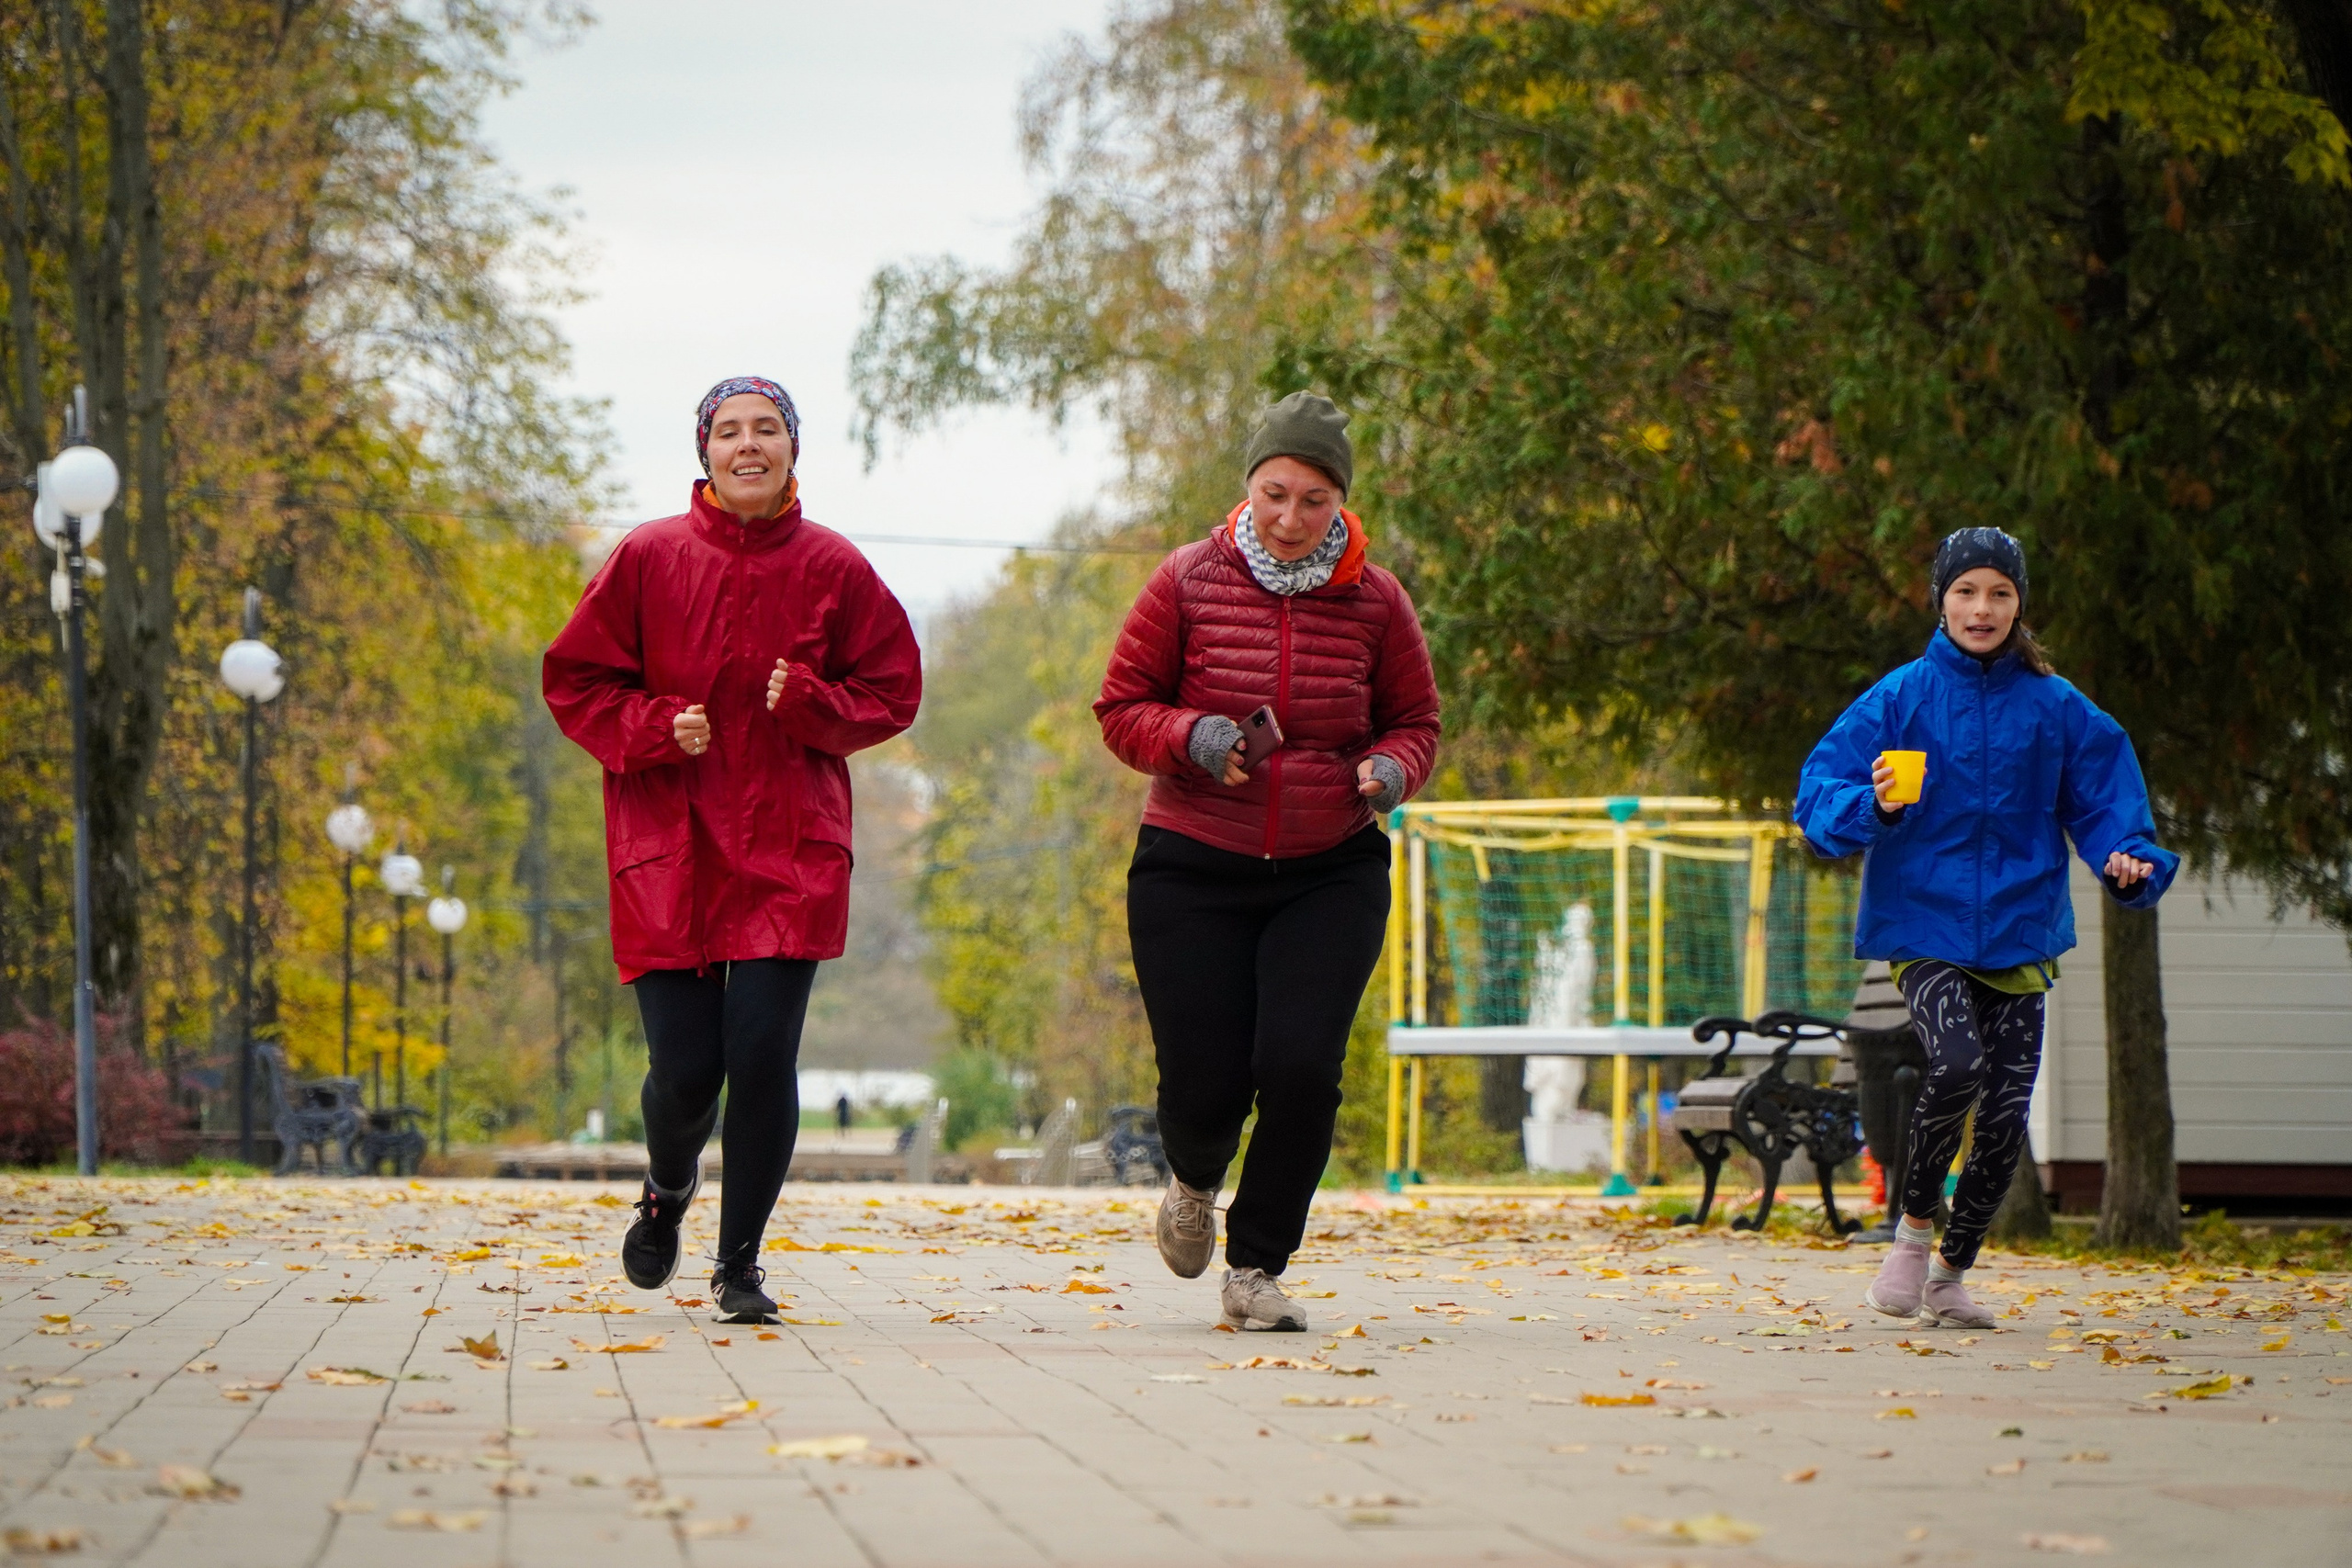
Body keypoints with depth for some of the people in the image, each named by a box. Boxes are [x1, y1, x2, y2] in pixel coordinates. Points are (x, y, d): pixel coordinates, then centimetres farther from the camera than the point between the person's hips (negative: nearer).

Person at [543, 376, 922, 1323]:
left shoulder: (834, 569, 3)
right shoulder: (649, 559, 0)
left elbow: (891, 693, 9)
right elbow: (576, 681, 5)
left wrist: (811, 702, -11)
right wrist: (656, 728, -12)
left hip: (791, 849, 0)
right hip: (667, 848, 0)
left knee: (762, 1054, -10)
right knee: (684, 1068, -4)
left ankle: (740, 1264, 8)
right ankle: (667, 1191, 32)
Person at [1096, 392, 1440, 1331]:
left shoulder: (1374, 601, 1)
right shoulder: (1189, 582, -2)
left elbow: (1415, 722, 12)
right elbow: (1121, 709, 2)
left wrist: (1390, 769, -11)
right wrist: (1193, 737, -18)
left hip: (1331, 875, 1)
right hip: (1194, 868, -1)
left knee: (1300, 1068, -14)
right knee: (1203, 1083, -5)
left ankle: (1256, 1269, 7)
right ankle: (1195, 1183, 35)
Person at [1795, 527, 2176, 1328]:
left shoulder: (2056, 708, 5)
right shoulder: (1902, 697, 1)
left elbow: (2104, 799, 7)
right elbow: (1818, 793, -4)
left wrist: (2129, 859, -13)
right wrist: (1874, 805, -24)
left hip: (2018, 929, 2)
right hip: (1923, 924, -2)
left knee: (2005, 1115, -2)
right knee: (1958, 1062, -25)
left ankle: (1951, 1276, 18)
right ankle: (1913, 1229, -2)